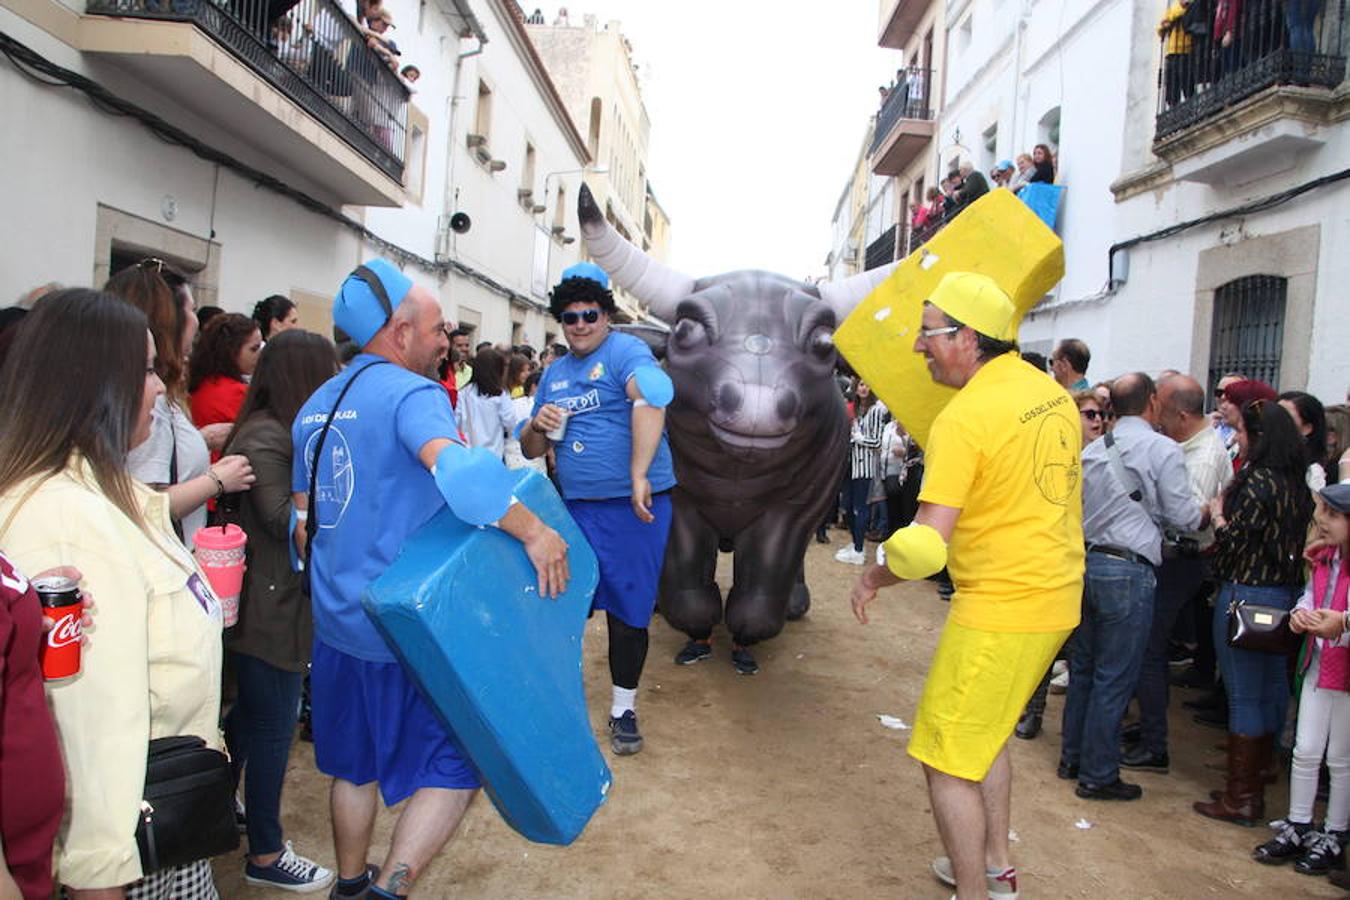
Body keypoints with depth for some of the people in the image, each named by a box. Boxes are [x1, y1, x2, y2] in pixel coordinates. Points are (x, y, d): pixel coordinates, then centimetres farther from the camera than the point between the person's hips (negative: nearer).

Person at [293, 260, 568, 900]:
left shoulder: (316, 406, 11)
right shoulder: (410, 393, -15)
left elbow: (303, 521, 18)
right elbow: (453, 468, -36)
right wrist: (532, 529, -28)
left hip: (335, 623, 9)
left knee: (354, 762, 24)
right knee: (456, 765, 6)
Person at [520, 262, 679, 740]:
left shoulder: (625, 351, -6)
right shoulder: (554, 373, 15)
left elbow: (650, 401, -26)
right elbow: (531, 450, 19)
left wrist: (639, 476, -36)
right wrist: (538, 426, -5)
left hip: (634, 505, -5)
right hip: (576, 506, 6)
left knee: (627, 607, 5)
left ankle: (623, 708, 22)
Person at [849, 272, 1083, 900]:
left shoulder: (963, 418, -21)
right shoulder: (1053, 394, 6)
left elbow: (927, 547, -25)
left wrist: (873, 577, -9)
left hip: (999, 608, -10)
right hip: (1058, 595, 10)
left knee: (948, 760, 4)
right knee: (988, 731, 26)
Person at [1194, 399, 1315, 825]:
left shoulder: (1257, 483, -18)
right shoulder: (1297, 483, 8)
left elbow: (1233, 545, -18)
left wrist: (1218, 515, -1)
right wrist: (1230, 512, 13)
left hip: (1247, 595, -9)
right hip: (1285, 594, 9)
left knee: (1243, 695, -1)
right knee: (1270, 689, 17)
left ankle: (1241, 797, 7)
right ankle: (1257, 775, 31)